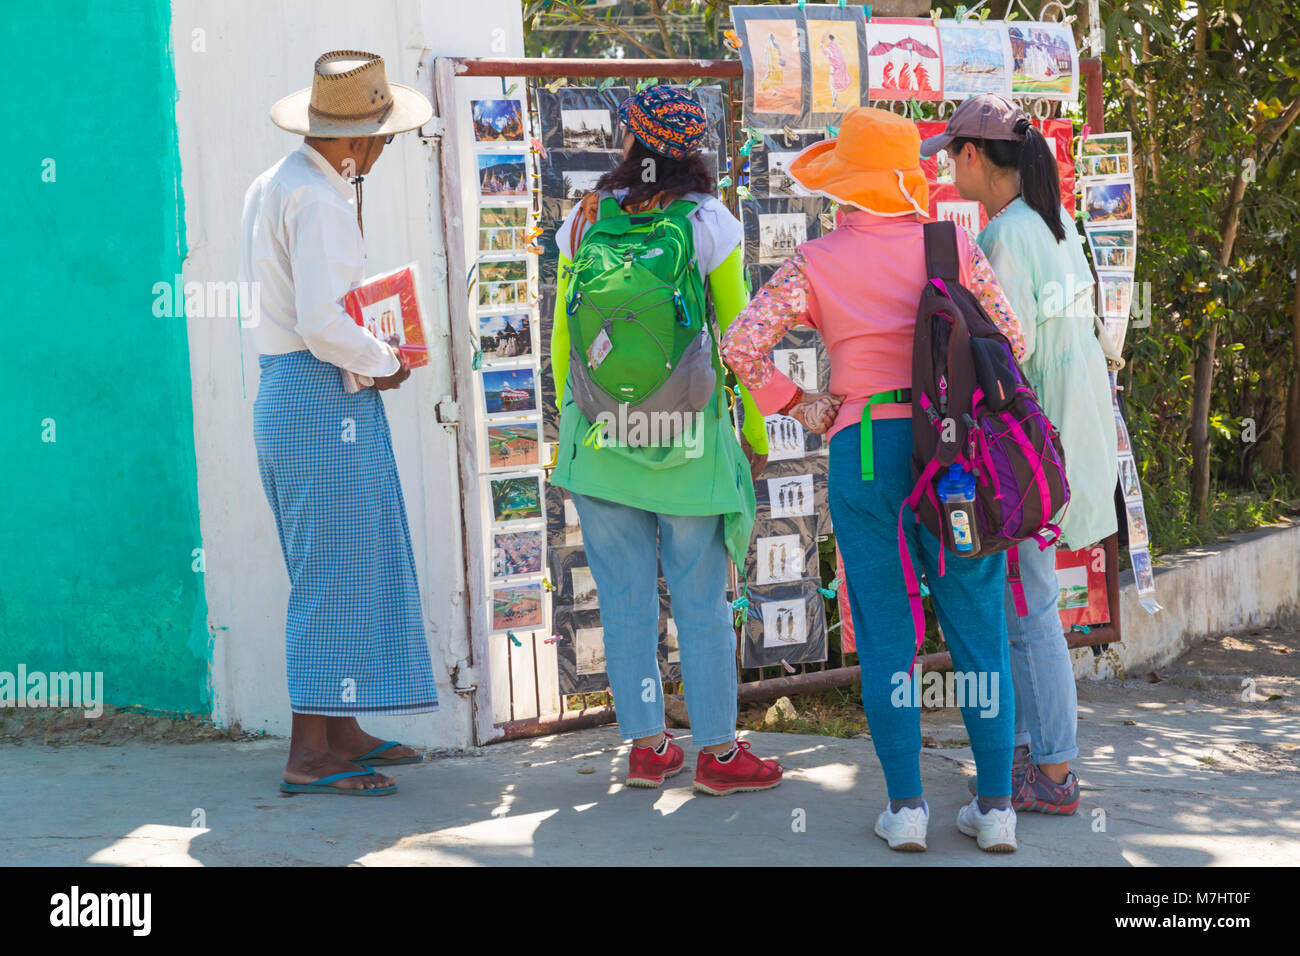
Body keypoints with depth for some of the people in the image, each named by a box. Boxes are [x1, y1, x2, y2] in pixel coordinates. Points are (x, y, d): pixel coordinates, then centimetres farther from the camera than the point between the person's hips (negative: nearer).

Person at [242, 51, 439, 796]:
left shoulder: (271, 186, 14)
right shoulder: (316, 198, -16)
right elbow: (322, 323, -23)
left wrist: (370, 350, 11)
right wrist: (383, 363, -8)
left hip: (282, 393, 10)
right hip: (328, 399, -10)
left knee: (348, 569, 17)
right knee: (334, 572, -5)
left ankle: (341, 730, 25)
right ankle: (311, 754, -1)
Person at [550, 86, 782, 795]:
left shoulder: (583, 221, 0)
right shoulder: (710, 223, -6)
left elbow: (563, 336, 7)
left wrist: (567, 425, 19)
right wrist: (755, 433, 7)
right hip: (685, 433, -2)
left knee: (625, 597, 9)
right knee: (701, 599, 5)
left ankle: (646, 745, 16)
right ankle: (717, 750, 11)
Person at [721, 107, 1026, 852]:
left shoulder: (817, 264, 0)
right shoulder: (955, 247, 2)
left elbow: (743, 343, -8)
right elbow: (1010, 340, 3)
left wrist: (796, 405, 4)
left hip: (864, 449, -1)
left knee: (886, 636, 7)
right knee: (978, 630, 7)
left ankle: (907, 806, 8)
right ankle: (997, 805, 9)